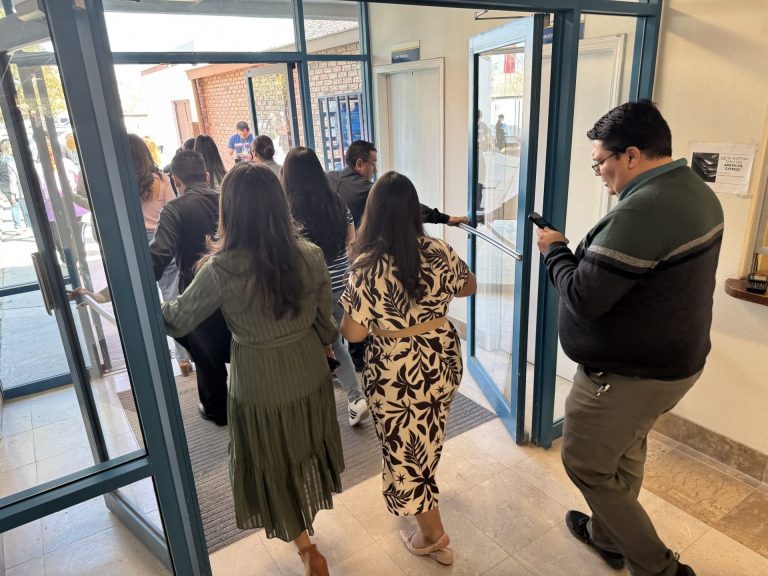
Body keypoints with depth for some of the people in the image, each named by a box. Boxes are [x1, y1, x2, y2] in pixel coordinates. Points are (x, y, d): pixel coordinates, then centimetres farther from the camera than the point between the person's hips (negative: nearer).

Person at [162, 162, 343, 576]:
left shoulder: (221, 270, -25)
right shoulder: (311, 256, -14)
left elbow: (175, 322, -11)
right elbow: (327, 320, -2)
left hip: (261, 385, -4)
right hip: (310, 374, 5)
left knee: (273, 464, 20)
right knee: (306, 450, 28)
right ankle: (304, 519, 55)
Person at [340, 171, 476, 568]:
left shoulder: (366, 267, -22)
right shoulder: (439, 252, -9)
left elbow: (353, 334, -16)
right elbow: (469, 287, 10)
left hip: (396, 374, -6)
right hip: (443, 360, 6)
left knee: (406, 451, 15)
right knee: (426, 442, 28)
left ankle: (433, 537, 33)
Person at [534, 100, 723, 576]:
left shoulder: (642, 210, -29)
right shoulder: (698, 193, 4)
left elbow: (583, 298, -27)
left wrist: (555, 250, -11)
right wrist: (579, 251, 3)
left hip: (627, 372, -10)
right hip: (675, 360, 10)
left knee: (587, 465, 10)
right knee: (626, 452, 26)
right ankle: (608, 535, 46)